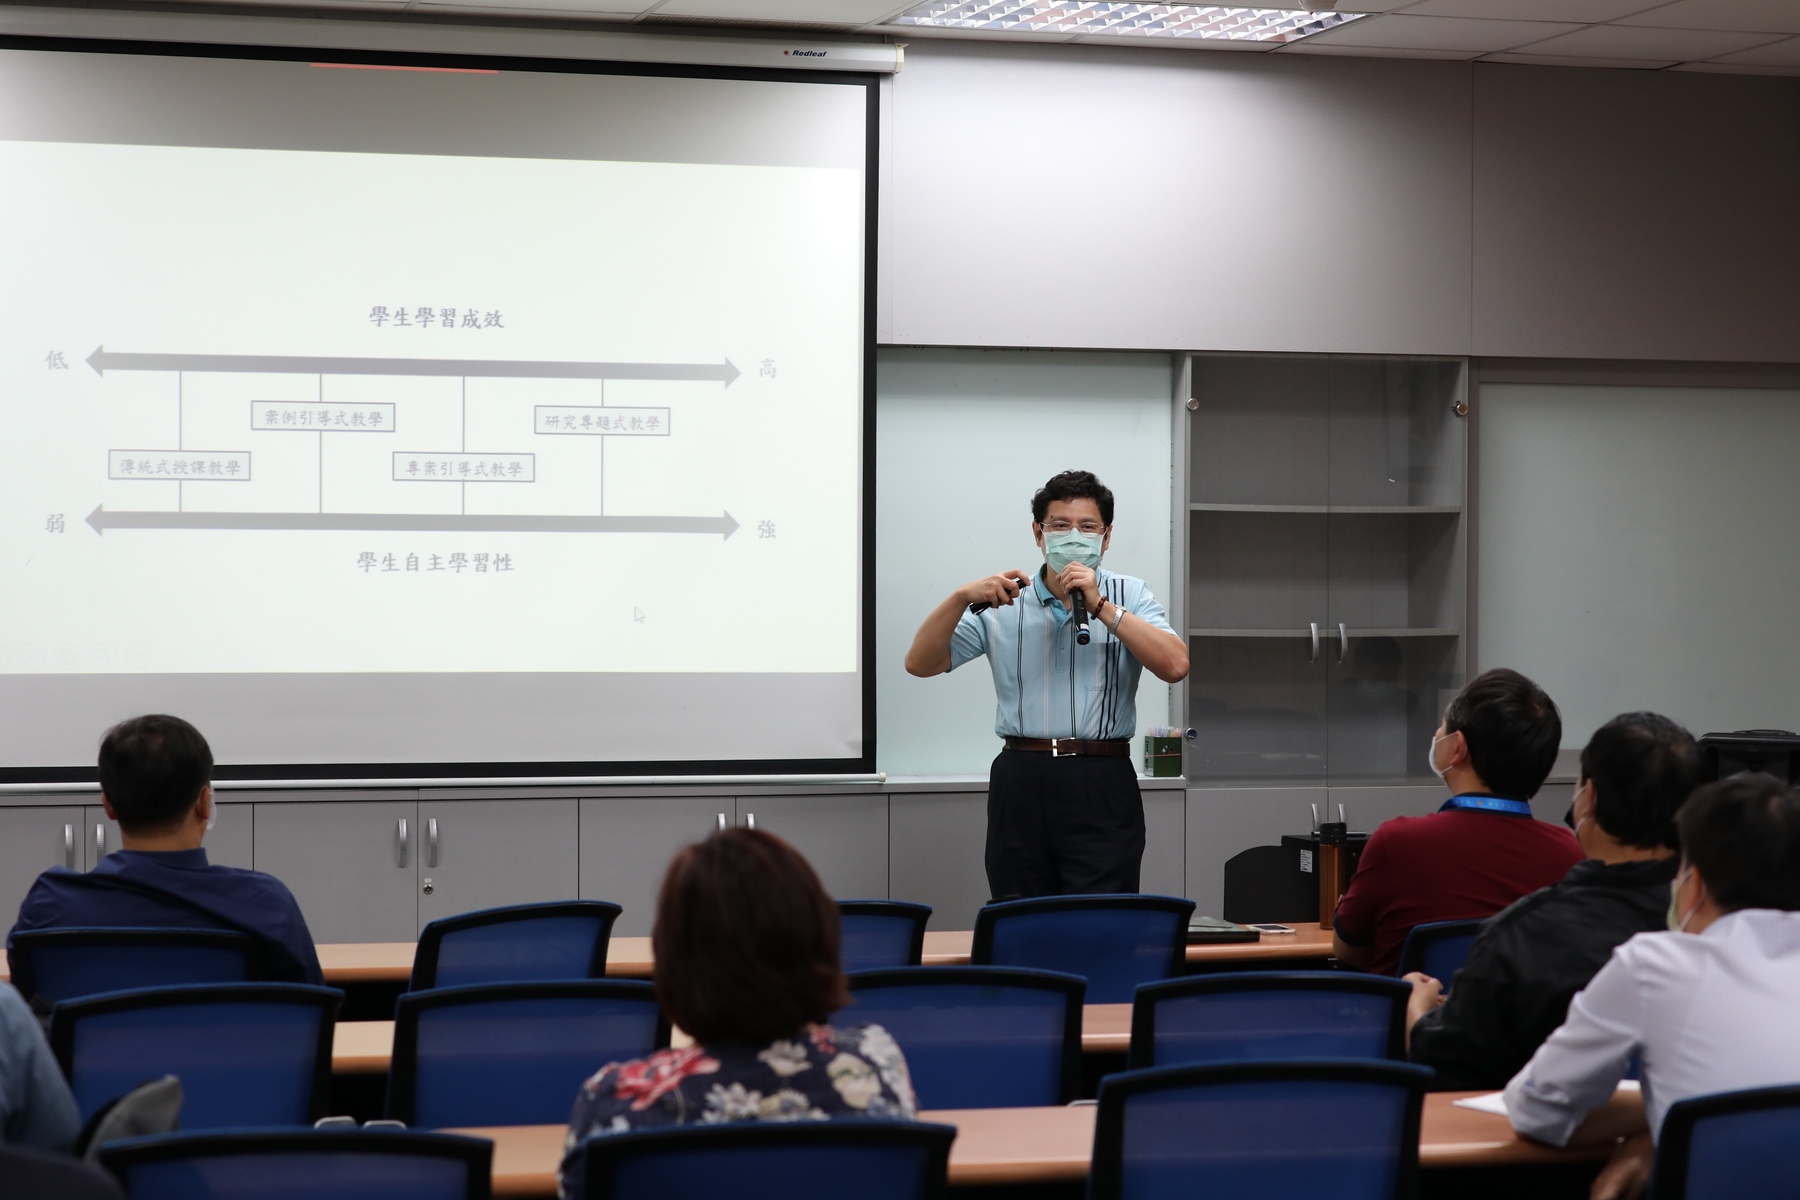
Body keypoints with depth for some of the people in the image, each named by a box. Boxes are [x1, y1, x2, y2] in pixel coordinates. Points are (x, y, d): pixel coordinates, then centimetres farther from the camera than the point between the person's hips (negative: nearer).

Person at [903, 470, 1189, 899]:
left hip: (1101, 783, -2)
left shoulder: (1129, 597, 7)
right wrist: (962, 597, -11)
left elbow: (1175, 666, -10)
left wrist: (1100, 606, -14)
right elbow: (920, 663, 4)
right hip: (1021, 783, 2)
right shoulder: (1003, 605, 9)